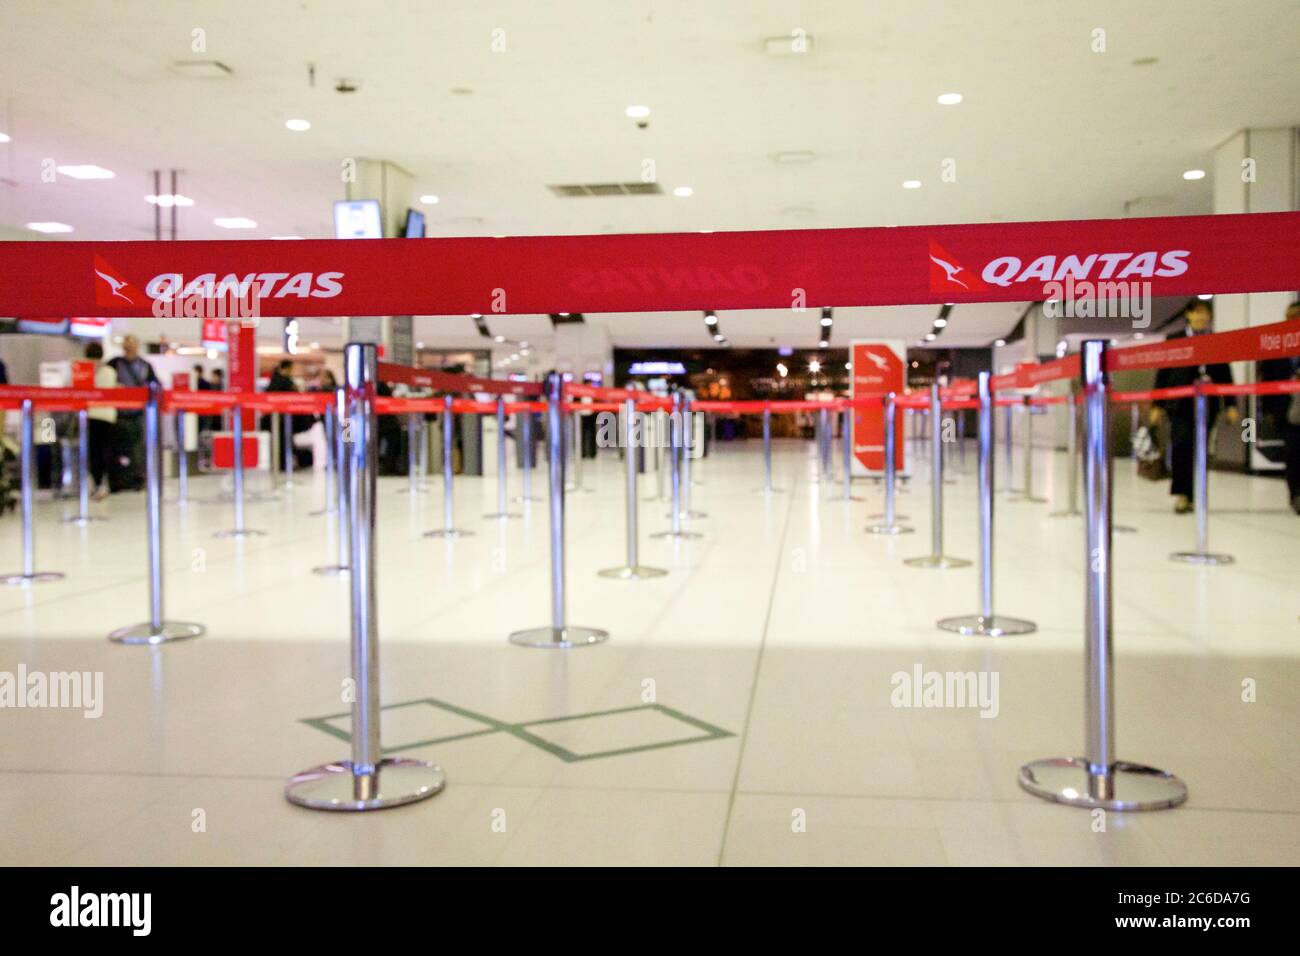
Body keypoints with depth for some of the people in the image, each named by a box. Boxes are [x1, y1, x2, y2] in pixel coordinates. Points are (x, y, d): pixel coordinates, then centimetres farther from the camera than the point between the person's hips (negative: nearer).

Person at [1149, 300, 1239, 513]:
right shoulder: (1174, 340, 6)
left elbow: (1225, 375, 11)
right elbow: (1162, 373, 5)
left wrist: (1231, 405, 4)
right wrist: (1157, 405, 0)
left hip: (1207, 404, 2)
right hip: (1180, 402, -2)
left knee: (1199, 448, 3)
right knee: (1182, 442, -17)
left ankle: (1190, 496, 11)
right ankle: (1179, 493, -10)